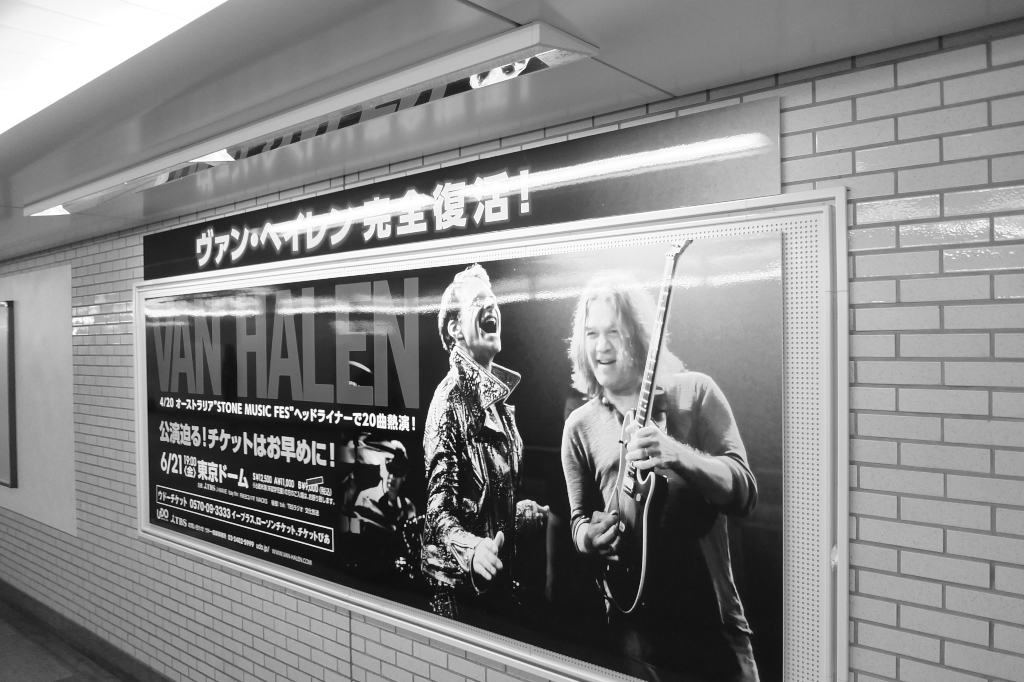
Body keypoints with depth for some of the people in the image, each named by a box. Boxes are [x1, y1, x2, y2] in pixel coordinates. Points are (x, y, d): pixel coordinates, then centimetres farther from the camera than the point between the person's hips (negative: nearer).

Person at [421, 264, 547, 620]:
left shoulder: (497, 395, 9)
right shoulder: (450, 398, -17)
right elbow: (439, 509, -22)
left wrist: (527, 511, 31)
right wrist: (471, 548, -38)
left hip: (498, 577, 8)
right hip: (460, 583, -7)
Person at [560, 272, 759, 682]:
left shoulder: (695, 393, -3)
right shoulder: (580, 426, 3)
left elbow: (744, 494, -10)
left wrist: (675, 453, -27)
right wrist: (586, 537, -11)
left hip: (712, 617, -1)